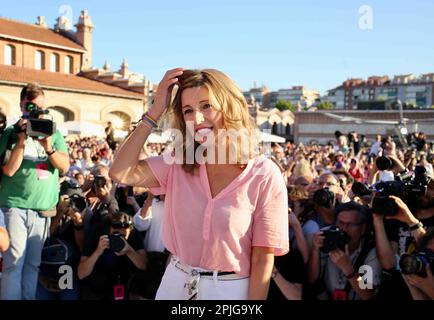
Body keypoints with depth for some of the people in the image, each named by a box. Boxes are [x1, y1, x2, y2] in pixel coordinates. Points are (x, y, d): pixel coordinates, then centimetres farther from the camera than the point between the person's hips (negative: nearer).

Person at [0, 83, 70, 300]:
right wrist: (21, 139, -16)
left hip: (43, 208, 3)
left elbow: (65, 167, 1)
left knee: (33, 264, 8)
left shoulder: (53, 132, 10)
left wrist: (48, 147, -15)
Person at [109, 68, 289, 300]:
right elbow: (121, 174, -15)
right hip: (175, 283, 4)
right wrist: (155, 112, -15)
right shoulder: (178, 163, -2)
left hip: (229, 289, -3)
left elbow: (263, 259, -12)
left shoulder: (265, 176, -14)